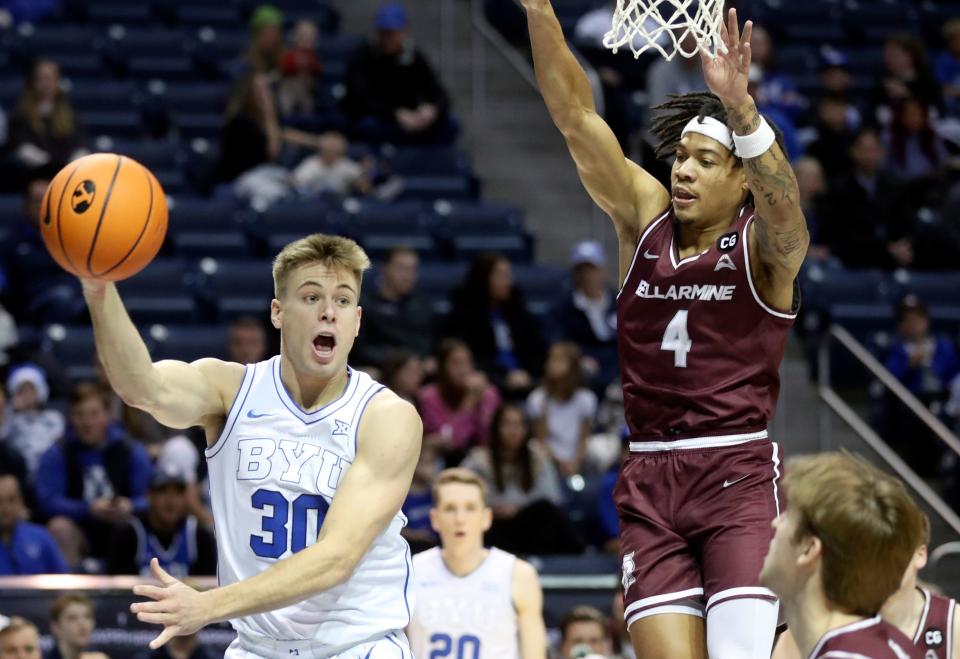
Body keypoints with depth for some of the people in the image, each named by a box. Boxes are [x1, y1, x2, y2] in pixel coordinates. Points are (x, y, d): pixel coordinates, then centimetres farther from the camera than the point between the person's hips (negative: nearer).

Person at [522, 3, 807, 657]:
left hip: (738, 473, -4)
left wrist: (739, 105, -46)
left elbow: (780, 193, -26)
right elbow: (576, 117, 1)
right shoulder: (645, 217, 8)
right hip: (649, 480, 4)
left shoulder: (765, 244, -3)